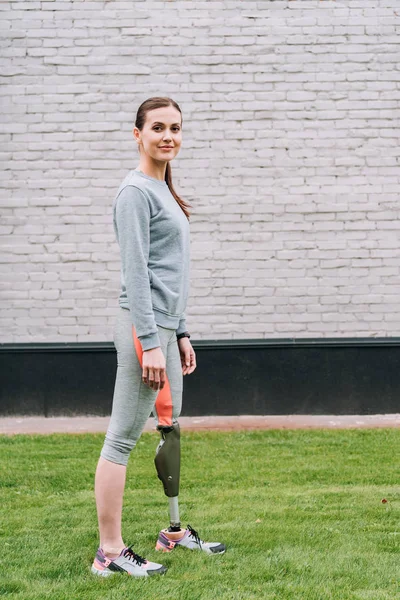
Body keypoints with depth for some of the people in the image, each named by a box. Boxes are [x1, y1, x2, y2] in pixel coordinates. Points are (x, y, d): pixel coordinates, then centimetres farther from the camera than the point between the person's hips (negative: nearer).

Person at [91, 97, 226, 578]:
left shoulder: (162, 191, 18)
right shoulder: (136, 192, -11)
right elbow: (136, 273, -17)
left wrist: (179, 333, 21)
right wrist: (149, 343, -21)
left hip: (164, 327, 10)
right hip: (143, 327, -10)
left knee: (170, 431, 17)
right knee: (122, 438, -7)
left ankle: (175, 531, 29)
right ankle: (109, 552, -6)